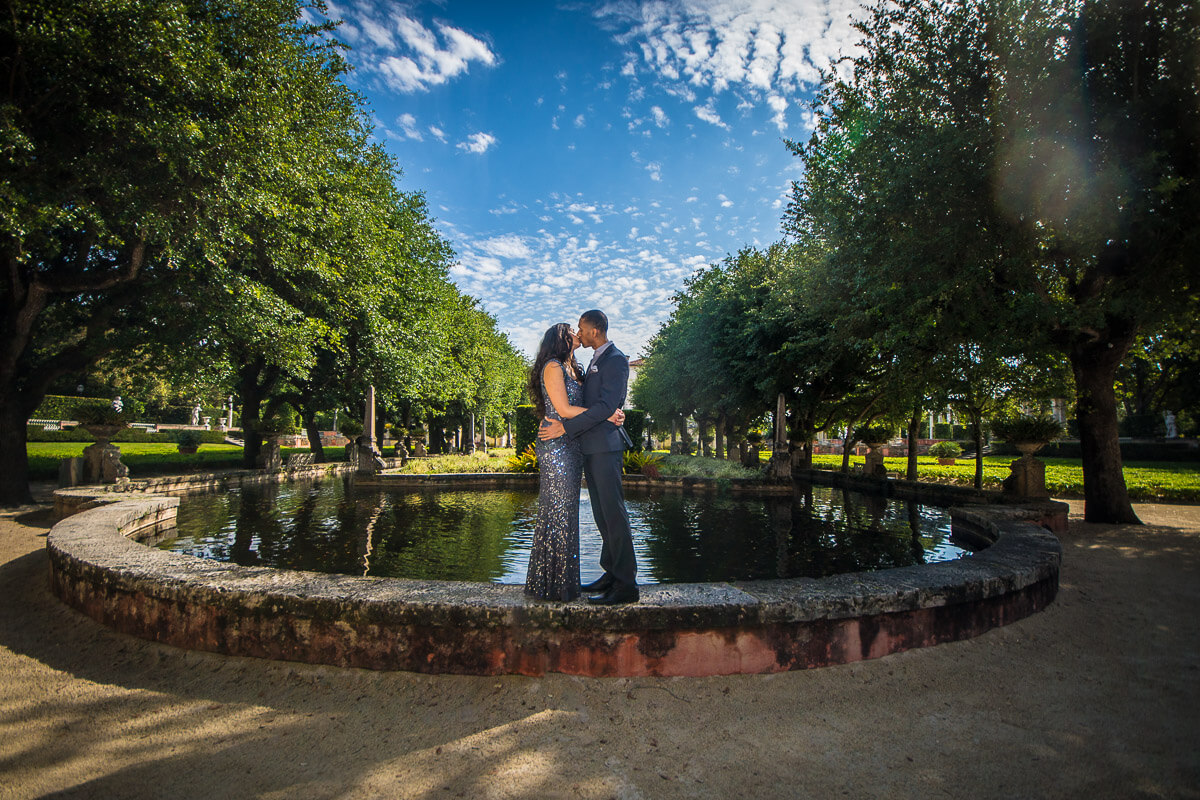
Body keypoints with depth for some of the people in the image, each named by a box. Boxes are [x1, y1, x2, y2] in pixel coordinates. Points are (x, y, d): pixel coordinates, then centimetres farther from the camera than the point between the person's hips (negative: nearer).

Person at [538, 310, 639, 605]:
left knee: (613, 514, -8)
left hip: (606, 447, -10)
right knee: (602, 515, 13)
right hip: (592, 447, 10)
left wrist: (565, 427, -19)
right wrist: (554, 421, 17)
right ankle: (612, 573, 22)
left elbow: (606, 406, -19)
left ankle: (626, 584, -2)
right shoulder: (596, 360, 20)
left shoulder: (615, 360, -11)